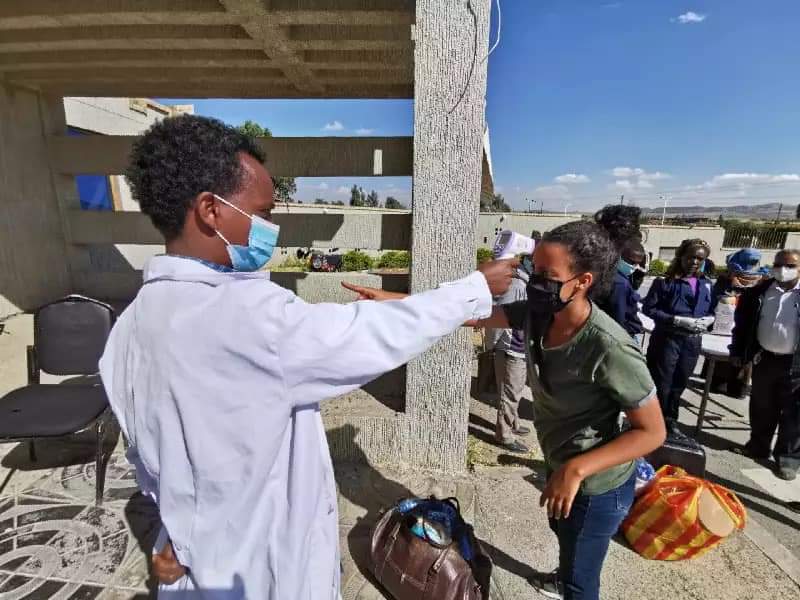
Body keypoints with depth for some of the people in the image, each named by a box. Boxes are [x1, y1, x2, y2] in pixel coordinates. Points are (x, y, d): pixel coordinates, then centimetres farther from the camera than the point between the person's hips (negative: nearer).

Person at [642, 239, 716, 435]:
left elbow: (712, 309, 17)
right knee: (661, 384, 1)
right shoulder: (665, 281, -9)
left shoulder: (706, 284, 8)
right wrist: (677, 320, -20)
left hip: (693, 341, 5)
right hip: (667, 339, -5)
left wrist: (709, 319, -6)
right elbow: (649, 308, -12)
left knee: (679, 384, 17)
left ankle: (670, 420, 34)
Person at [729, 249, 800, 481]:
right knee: (761, 408, 15)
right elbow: (742, 323, 8)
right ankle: (758, 445, 32)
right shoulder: (757, 293, 2)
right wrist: (737, 351, 6)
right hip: (764, 359, 3)